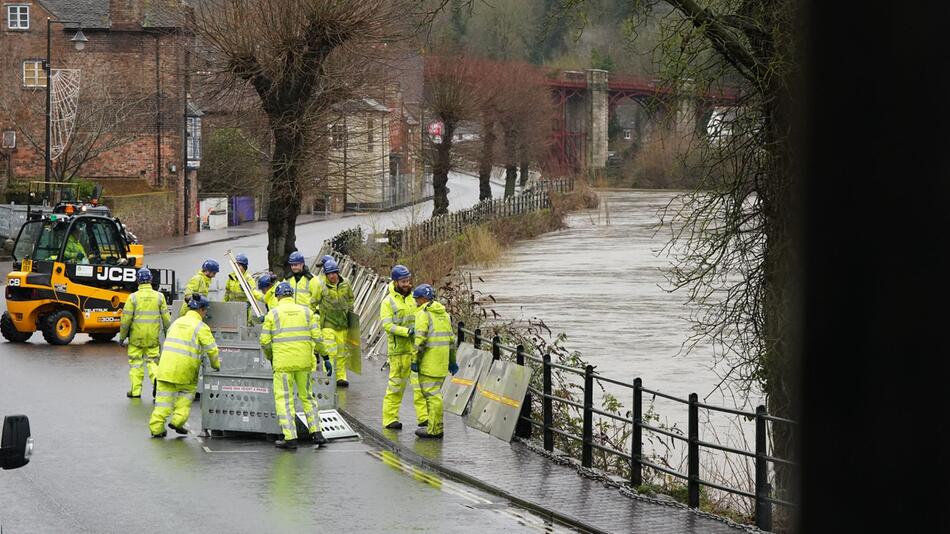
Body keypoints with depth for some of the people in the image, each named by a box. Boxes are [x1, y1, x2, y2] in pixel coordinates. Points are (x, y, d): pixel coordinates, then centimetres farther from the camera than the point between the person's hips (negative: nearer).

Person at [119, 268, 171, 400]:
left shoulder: (133, 297, -8)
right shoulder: (159, 297, -1)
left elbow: (126, 319, -7)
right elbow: (166, 318, 3)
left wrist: (122, 337, 4)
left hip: (136, 338, -2)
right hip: (153, 338, 2)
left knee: (136, 362, 9)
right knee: (153, 360, 12)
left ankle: (135, 391, 11)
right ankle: (156, 379, -16)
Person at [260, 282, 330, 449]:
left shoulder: (273, 314, 0)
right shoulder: (306, 311, 7)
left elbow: (265, 341, -1)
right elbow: (317, 337, 1)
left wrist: (270, 358, 17)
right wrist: (325, 358, 7)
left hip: (283, 362, -3)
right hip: (304, 363, 3)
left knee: (284, 399, 2)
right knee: (307, 396, 17)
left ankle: (290, 438, -4)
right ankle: (316, 433, 13)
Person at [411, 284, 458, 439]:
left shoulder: (423, 313, -10)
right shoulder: (443, 313, 15)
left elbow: (420, 339, -17)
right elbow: (451, 338, 17)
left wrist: (415, 360, -14)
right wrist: (452, 361, 22)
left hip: (429, 360, -8)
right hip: (442, 360, 8)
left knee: (431, 393, -5)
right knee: (435, 392, 16)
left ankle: (434, 429, -5)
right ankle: (436, 426, 18)